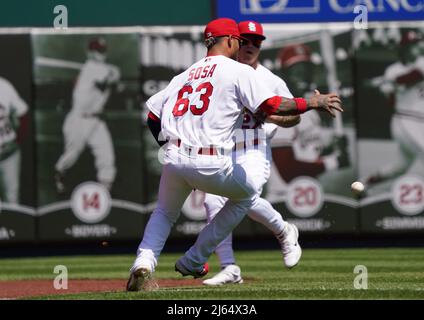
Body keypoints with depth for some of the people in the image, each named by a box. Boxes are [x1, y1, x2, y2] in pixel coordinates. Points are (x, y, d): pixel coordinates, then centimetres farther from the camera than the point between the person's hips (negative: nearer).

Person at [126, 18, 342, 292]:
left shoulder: (183, 76, 21)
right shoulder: (239, 71, 4)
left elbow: (153, 119, 19)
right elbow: (270, 106, -8)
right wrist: (313, 102, 3)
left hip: (174, 159, 5)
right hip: (211, 166, -4)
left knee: (164, 214, 29)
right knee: (248, 192, 26)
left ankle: (144, 263, -2)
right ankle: (193, 261, 24)